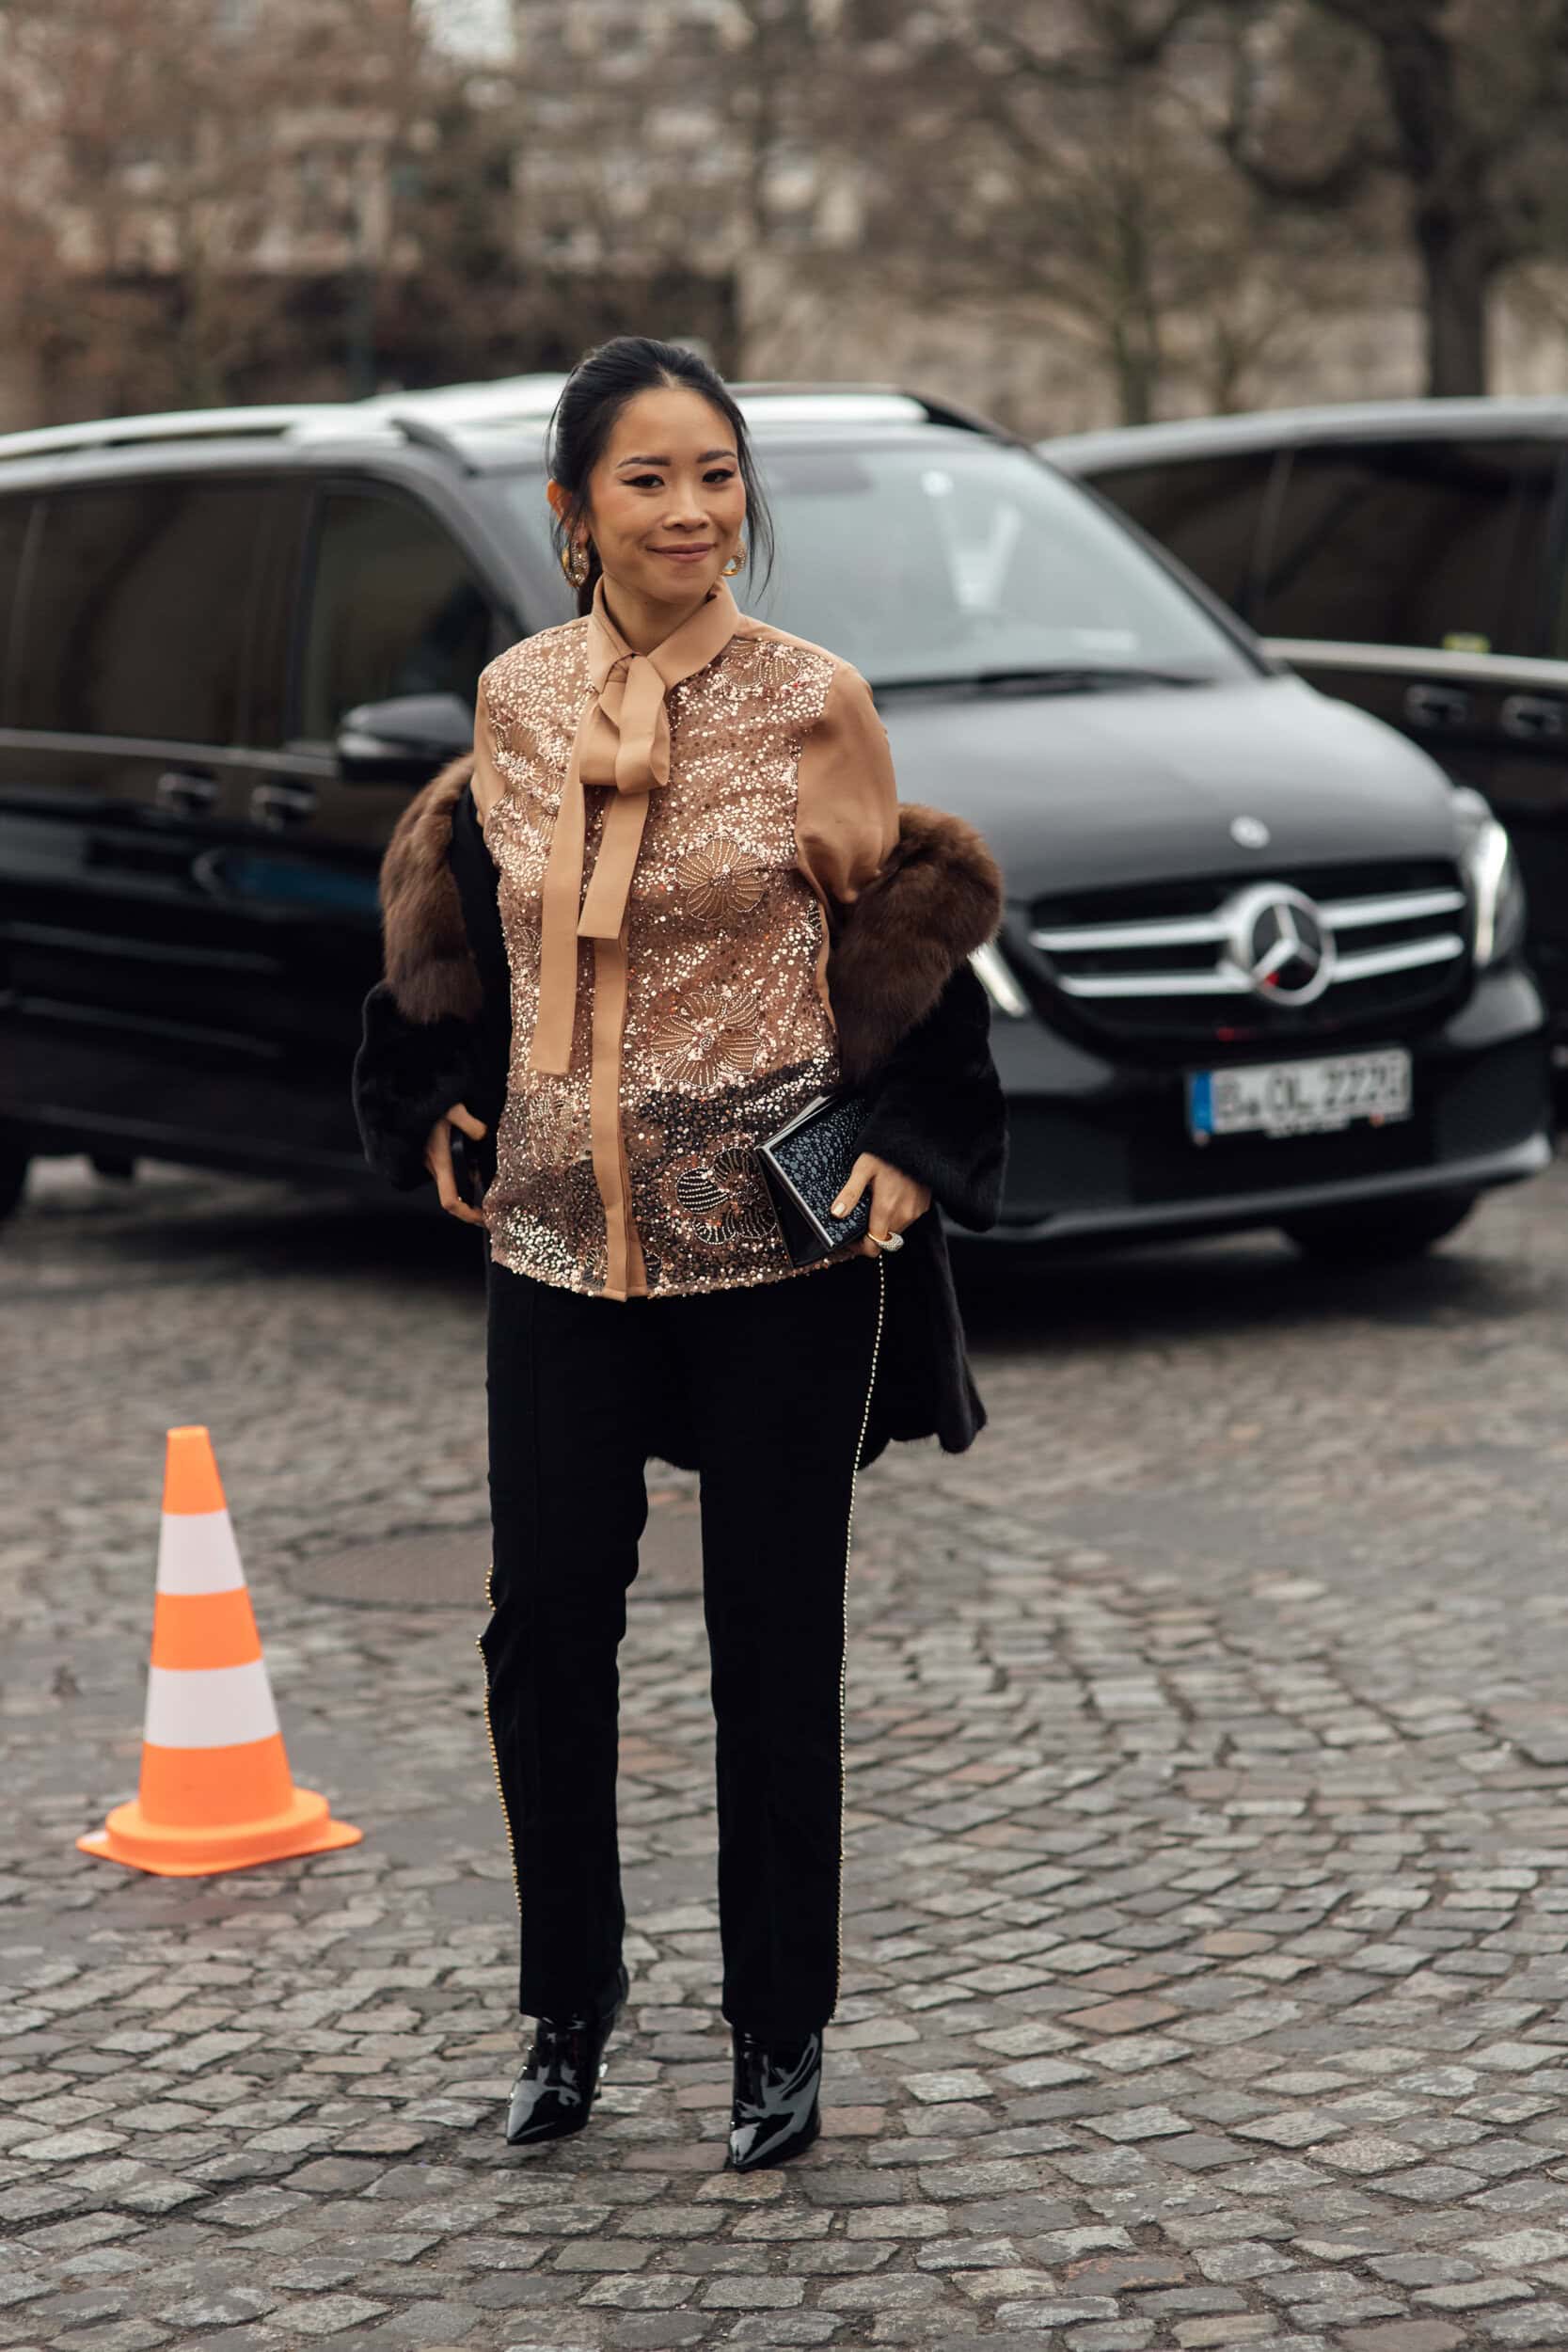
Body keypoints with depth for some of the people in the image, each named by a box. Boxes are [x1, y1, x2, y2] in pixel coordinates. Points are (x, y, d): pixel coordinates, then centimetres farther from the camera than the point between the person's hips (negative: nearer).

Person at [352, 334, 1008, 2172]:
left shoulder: (815, 703, -6)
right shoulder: (515, 701, 3)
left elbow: (904, 926, 3)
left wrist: (907, 1150, -5)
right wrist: (441, 1105, 13)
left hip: (778, 1240, -3)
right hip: (557, 1232, 3)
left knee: (774, 1644, 5)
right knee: (544, 1622, 4)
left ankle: (778, 2040, 19)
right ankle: (568, 2007, 24)